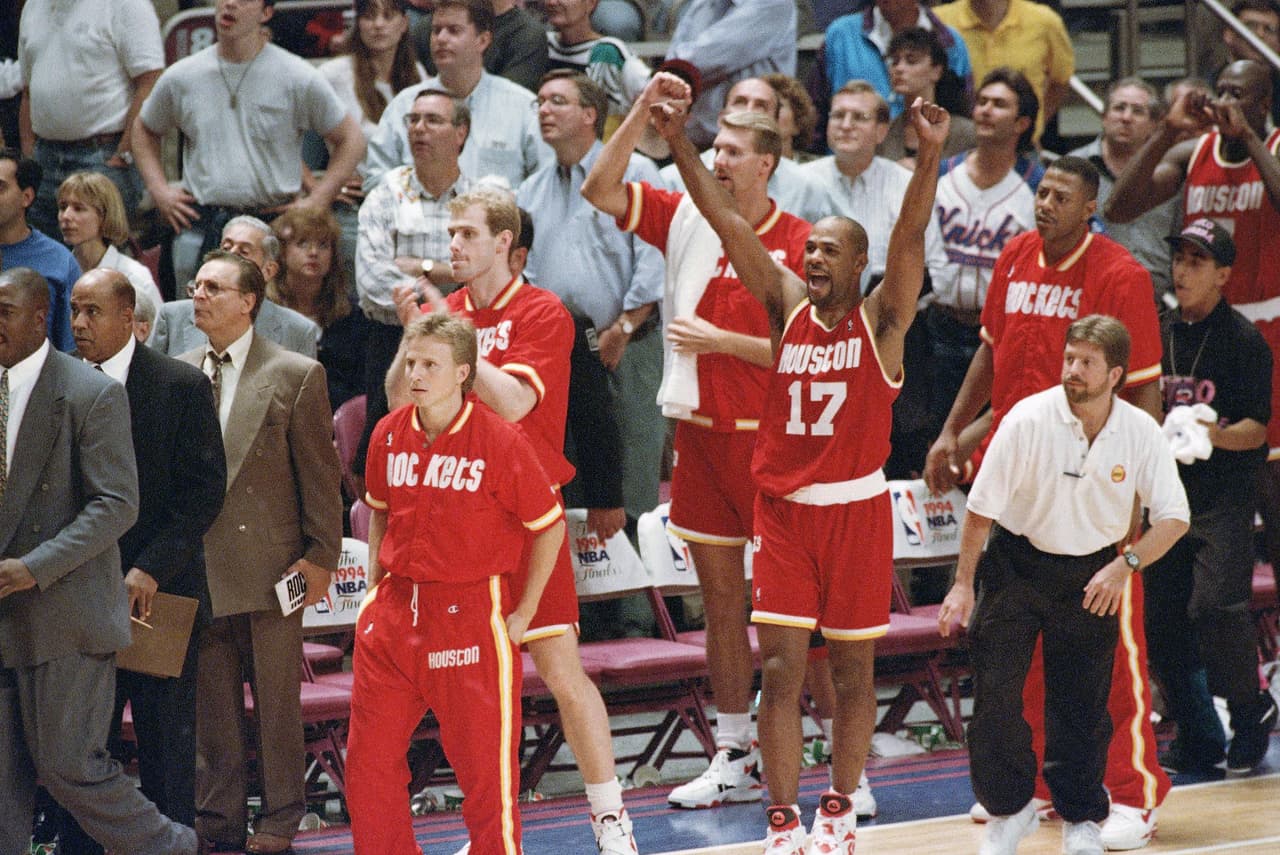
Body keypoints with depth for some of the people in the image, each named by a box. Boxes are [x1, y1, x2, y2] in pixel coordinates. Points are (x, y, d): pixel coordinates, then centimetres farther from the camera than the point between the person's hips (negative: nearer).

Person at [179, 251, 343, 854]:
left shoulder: (296, 375, -2)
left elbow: (320, 472, -2)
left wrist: (320, 556, -6)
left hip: (270, 564, -3)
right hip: (198, 567, 3)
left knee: (276, 700, 4)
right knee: (211, 703, 7)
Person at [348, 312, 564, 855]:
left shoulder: (500, 440, -10)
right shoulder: (389, 434, 4)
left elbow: (549, 526, -3)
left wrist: (523, 614, -4)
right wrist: (377, 587, 14)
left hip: (472, 616, -5)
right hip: (396, 613, 5)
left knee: (485, 761, 0)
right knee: (369, 757, 6)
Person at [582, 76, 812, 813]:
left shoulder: (798, 242, -8)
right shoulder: (687, 219, 6)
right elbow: (600, 191, 1)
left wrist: (720, 341, -14)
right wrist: (643, 112, -8)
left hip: (767, 437, -5)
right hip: (700, 432, 5)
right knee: (720, 595, 10)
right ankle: (736, 758, 18)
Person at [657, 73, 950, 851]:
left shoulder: (881, 321, -4)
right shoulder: (787, 306, 3)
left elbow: (911, 238, -19)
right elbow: (729, 224, -3)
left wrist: (931, 156, -34)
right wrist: (679, 142, -12)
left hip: (858, 510, -2)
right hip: (784, 509, 2)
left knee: (853, 670, 8)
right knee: (782, 670, -2)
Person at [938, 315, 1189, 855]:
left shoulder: (1141, 432, -11)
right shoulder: (1028, 419, -18)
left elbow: (1174, 516, -7)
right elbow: (982, 506, -9)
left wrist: (1125, 564, -21)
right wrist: (963, 584, -8)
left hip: (1093, 576, 1)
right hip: (1016, 563, -1)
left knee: (1082, 702, 3)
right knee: (995, 693, -8)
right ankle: (1009, 809, 10)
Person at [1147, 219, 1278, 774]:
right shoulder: (1159, 336, 12)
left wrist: (1216, 435, -26)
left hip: (1225, 500, -6)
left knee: (1216, 606, -19)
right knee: (1160, 619, 2)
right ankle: (1198, 738, 15)